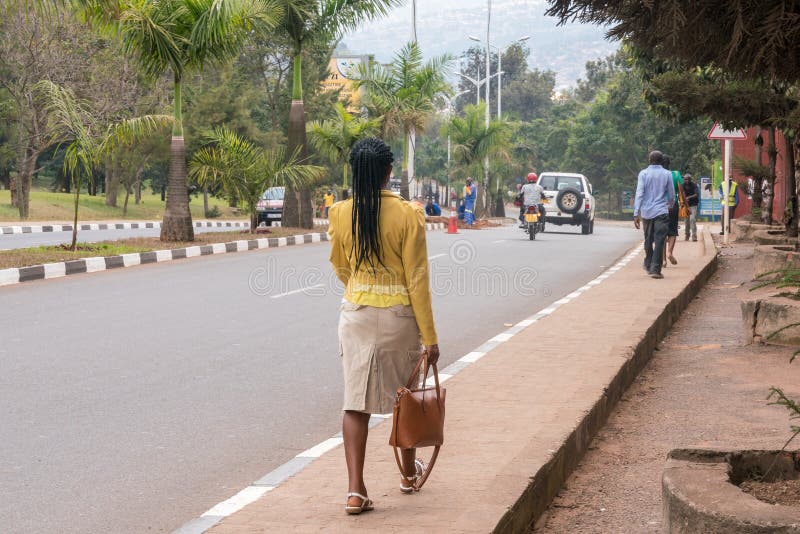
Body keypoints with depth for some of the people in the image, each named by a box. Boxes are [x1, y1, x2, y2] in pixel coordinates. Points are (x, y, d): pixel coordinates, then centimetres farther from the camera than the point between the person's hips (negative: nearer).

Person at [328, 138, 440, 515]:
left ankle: (355, 490, -3)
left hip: (355, 313, 2)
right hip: (399, 314, -2)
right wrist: (429, 336, -7)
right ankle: (409, 471, 37)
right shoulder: (407, 214, -13)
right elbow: (417, 278, -12)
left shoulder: (340, 214, -3)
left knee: (356, 400, 4)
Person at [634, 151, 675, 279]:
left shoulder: (643, 173, -1)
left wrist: (636, 214, -8)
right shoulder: (667, 174, 1)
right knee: (659, 241, -5)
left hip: (646, 212, 2)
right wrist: (670, 204, 29)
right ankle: (655, 269, -15)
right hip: (661, 212, -2)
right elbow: (671, 195, 7)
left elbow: (639, 194, -8)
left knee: (648, 240, 17)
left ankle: (648, 265, 30)